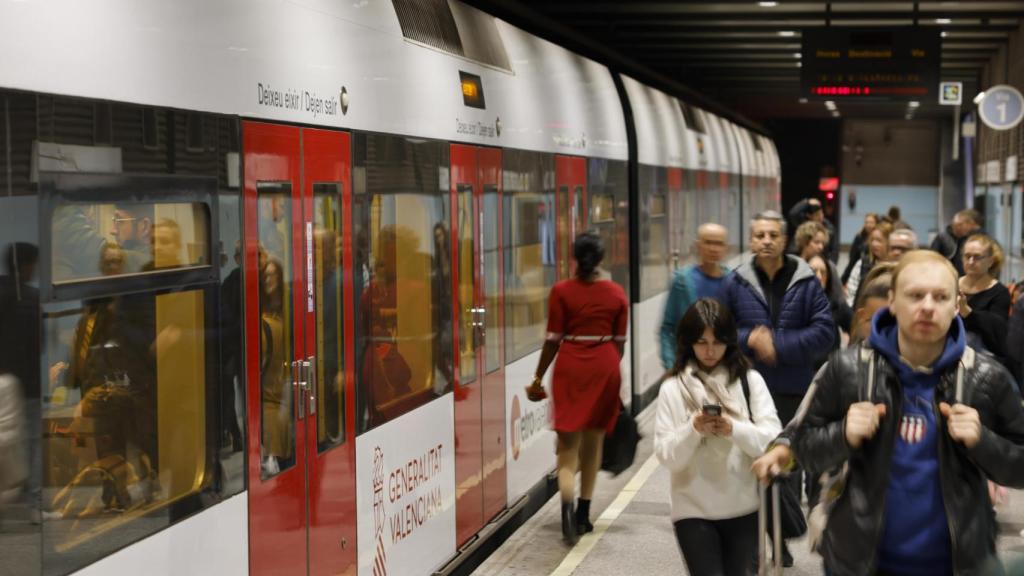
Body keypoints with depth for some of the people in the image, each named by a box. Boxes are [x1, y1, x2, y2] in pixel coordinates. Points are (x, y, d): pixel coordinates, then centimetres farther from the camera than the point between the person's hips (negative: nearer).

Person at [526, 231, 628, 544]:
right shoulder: (616, 293, 2)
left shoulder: (562, 291, -5)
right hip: (605, 366, 2)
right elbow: (619, 340, 7)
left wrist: (538, 378, 4)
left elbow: (553, 340, -4)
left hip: (571, 366, -2)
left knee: (569, 441, -1)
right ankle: (583, 514, 20)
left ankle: (567, 507, -23)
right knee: (593, 441, 14)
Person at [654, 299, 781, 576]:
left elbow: (773, 439, -8)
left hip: (744, 508, 2)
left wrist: (734, 429, -25)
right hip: (694, 510, -2)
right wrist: (693, 430, -24)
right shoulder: (673, 389, -4)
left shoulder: (749, 380, -2)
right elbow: (666, 456, -7)